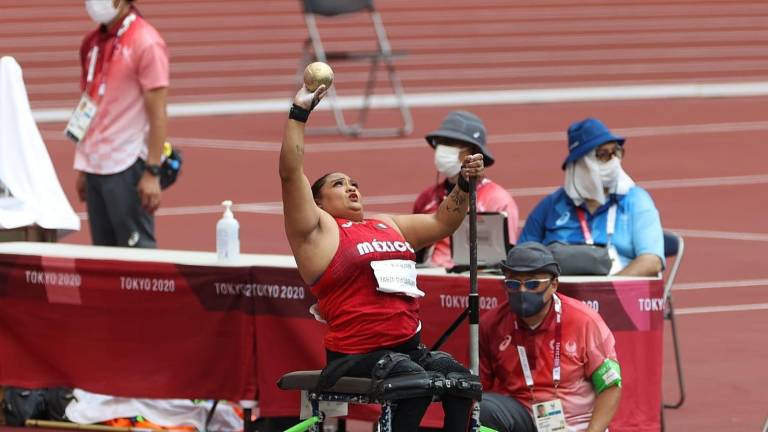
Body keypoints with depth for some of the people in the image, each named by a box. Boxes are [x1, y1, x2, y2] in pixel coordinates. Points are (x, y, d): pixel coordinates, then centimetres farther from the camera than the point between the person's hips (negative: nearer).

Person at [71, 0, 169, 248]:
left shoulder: (146, 43, -9)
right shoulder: (93, 43, 13)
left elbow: (158, 114, -11)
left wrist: (152, 173, -15)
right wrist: (82, 168, 15)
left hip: (127, 168, -7)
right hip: (95, 167, 7)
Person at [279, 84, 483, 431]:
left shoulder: (387, 225, 24)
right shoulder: (318, 229, 3)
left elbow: (441, 223, 33)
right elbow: (291, 174, -9)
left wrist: (464, 185, 18)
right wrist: (299, 112, -12)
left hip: (409, 347, 7)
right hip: (357, 356, -7)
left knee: (462, 383, -17)